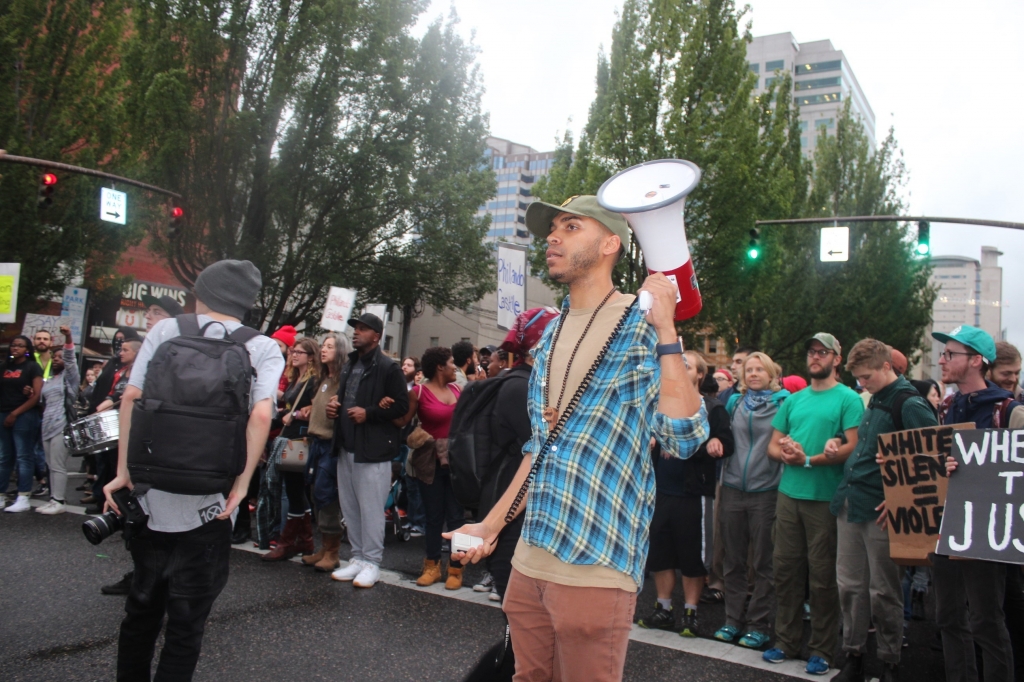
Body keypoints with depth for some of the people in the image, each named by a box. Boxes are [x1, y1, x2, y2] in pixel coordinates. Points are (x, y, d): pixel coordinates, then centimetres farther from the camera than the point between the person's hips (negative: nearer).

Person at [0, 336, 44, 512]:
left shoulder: (33, 367, 1)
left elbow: (37, 396, -7)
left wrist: (15, 413, -11)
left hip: (25, 416, -5)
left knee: (23, 457, -5)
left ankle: (23, 499, -5)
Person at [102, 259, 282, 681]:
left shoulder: (166, 330, 4)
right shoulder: (262, 348, -2)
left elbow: (130, 397, -4)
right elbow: (260, 415, -17)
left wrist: (124, 472, 0)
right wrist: (242, 484, -12)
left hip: (150, 499, 3)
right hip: (206, 508, -2)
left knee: (141, 608, 22)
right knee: (186, 623, 11)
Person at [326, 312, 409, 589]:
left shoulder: (389, 368, -7)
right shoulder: (349, 366, 19)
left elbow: (402, 405, -13)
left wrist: (368, 413, -19)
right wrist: (334, 405, 8)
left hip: (373, 449, -8)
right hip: (346, 448, 8)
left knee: (371, 509, -2)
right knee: (349, 508, 12)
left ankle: (371, 562, 7)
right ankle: (357, 557, 22)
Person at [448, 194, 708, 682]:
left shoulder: (641, 327, -8)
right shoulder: (550, 336, 13)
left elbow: (684, 440, -20)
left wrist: (666, 332, -25)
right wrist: (492, 525, 17)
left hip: (595, 566, -7)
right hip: (530, 558, 7)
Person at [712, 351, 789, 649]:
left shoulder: (783, 402, 0)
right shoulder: (735, 402, 11)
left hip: (766, 491, -3)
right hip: (733, 489, 4)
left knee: (762, 563, 4)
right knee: (734, 560, 10)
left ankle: (758, 624, 13)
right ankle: (733, 619, 20)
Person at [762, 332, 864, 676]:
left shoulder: (847, 398, -2)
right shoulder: (793, 400, 15)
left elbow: (854, 447, -12)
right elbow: (773, 444, 16)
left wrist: (809, 460, -17)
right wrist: (785, 453, -7)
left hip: (825, 497, -5)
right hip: (789, 494, 5)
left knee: (822, 575, 1)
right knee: (785, 568, 9)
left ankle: (821, 650, 13)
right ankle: (786, 640, 20)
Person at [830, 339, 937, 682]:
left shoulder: (909, 404, -13)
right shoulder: (875, 400, 13)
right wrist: (840, 445, 11)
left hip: (879, 509, -8)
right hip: (849, 503, 8)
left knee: (882, 591, 3)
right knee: (850, 585, 12)